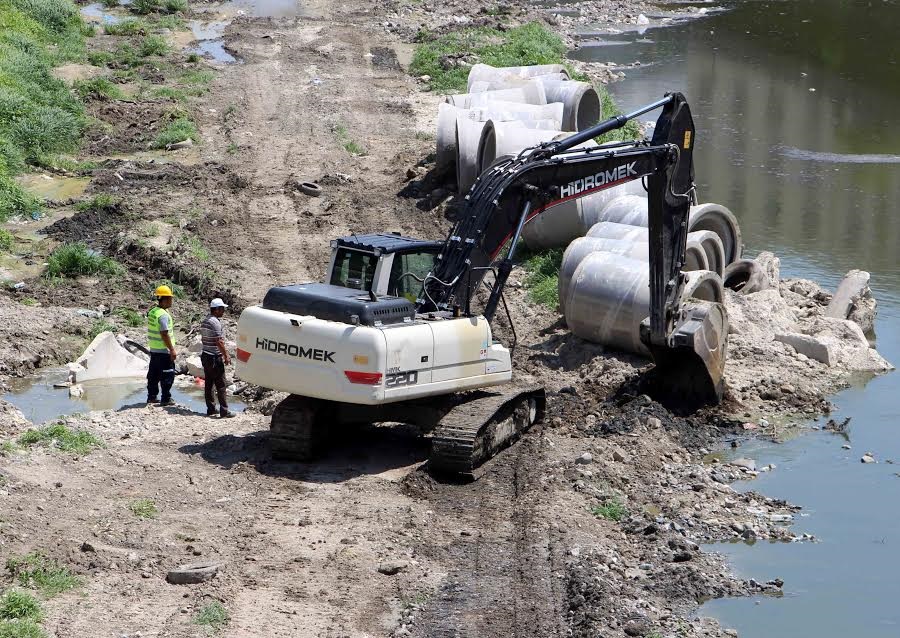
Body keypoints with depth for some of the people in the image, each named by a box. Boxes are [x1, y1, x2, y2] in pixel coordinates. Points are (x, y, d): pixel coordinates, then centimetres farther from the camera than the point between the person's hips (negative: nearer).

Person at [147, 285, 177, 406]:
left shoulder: (152, 312, 9)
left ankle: (151, 396, 21)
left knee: (153, 374, 15)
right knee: (168, 375, -1)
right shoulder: (163, 315, -20)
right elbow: (164, 334, -23)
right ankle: (166, 399, 1)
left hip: (153, 350, 9)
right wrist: (172, 350, -19)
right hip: (164, 351, -9)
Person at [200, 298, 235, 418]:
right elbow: (219, 342, -20)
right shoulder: (215, 322, -17)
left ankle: (210, 409, 14)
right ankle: (224, 411, -6)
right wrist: (226, 356, -13)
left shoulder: (205, 321, 12)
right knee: (220, 385, -6)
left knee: (208, 384, 10)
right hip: (215, 358, -9)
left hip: (206, 355, 9)